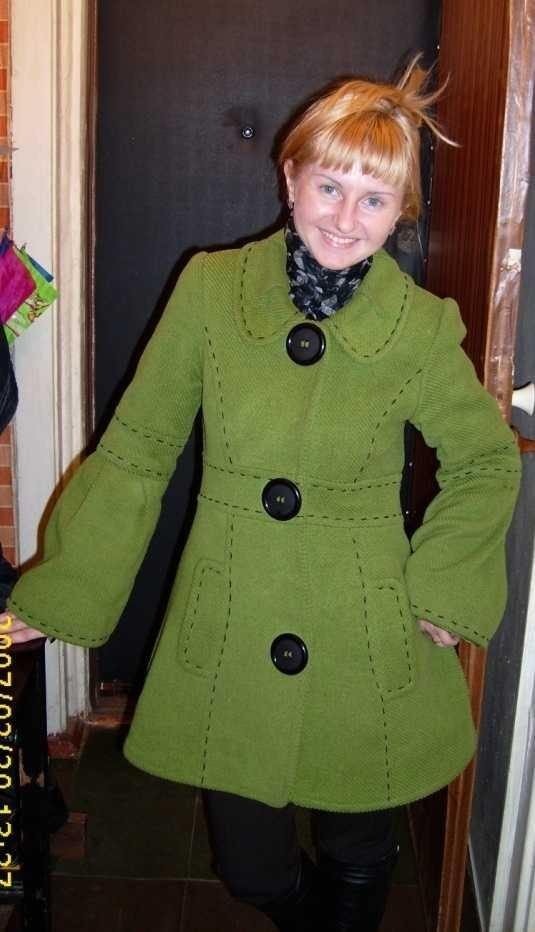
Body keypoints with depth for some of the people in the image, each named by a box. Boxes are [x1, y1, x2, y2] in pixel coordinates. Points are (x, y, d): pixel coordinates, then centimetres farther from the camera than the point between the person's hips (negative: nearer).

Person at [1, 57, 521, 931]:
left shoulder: (425, 326, -8)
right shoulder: (209, 289, -7)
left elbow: (488, 463, 7)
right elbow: (135, 453, -1)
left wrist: (442, 593, -3)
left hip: (365, 653, -1)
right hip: (229, 641, 1)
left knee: (358, 861, 18)